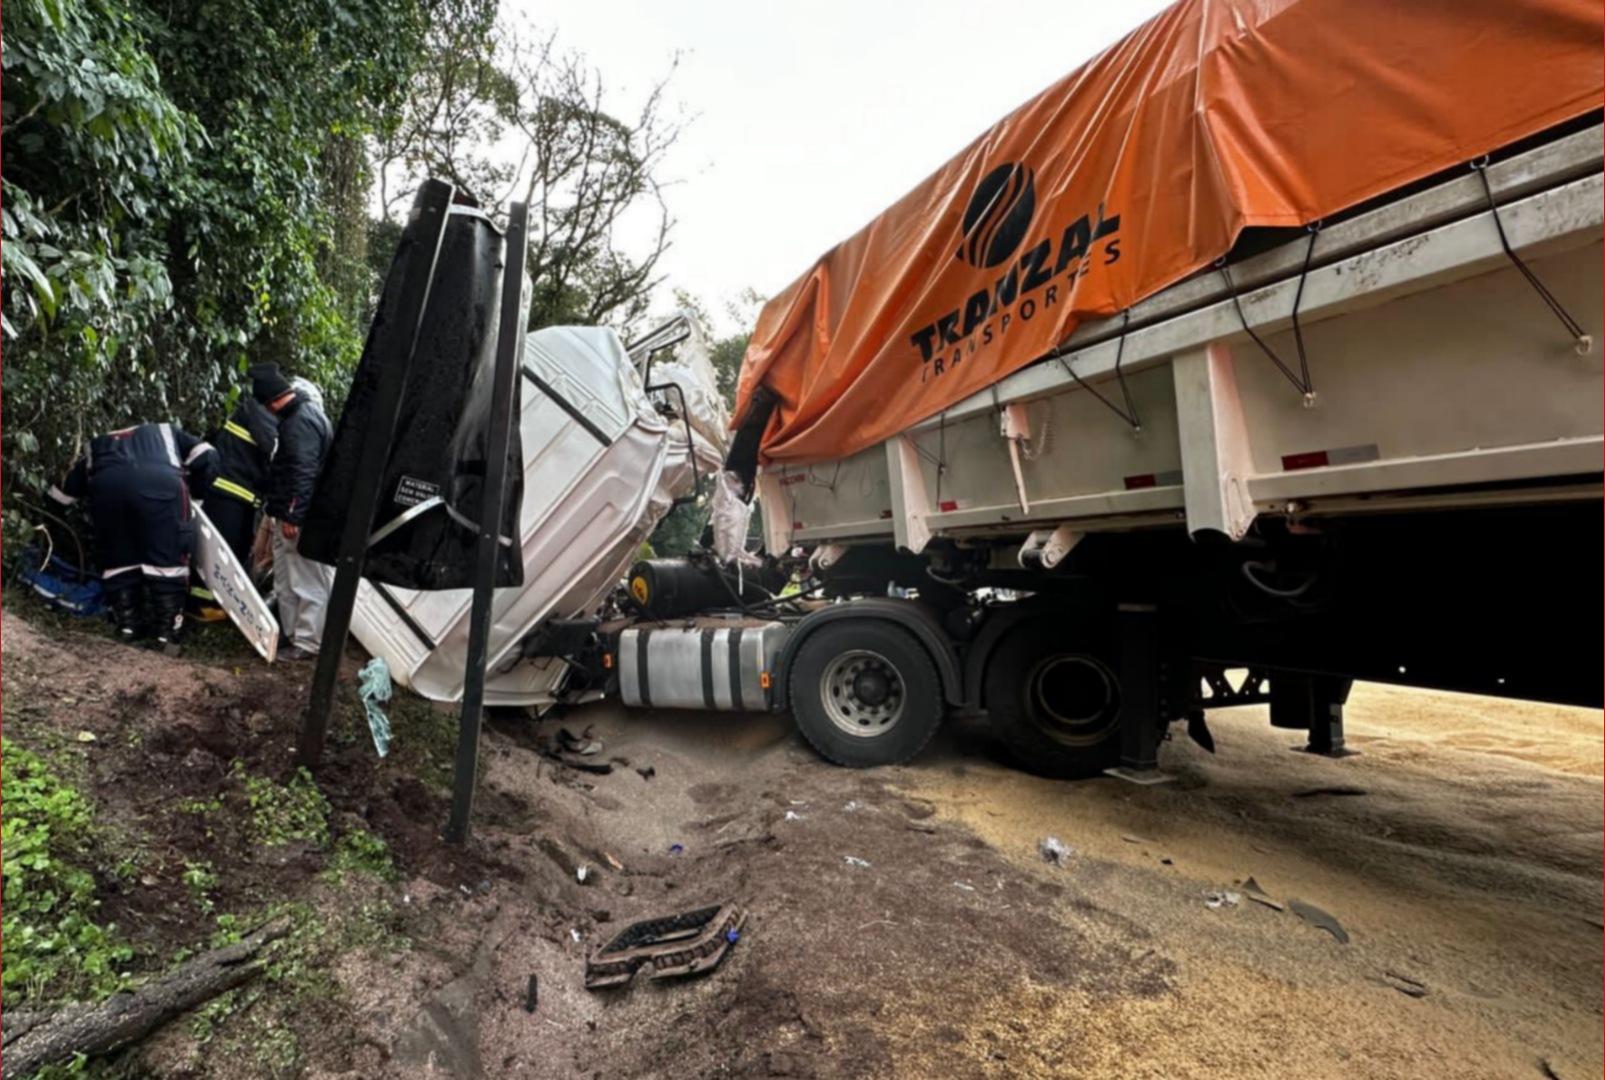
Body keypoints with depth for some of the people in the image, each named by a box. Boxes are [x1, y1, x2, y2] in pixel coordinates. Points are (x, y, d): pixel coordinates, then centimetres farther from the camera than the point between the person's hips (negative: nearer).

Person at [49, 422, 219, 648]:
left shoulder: (96, 446, 42)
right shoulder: (167, 432, 39)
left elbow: (60, 497, 43)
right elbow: (207, 457, 23)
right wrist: (194, 491, 36)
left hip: (106, 485, 2)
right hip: (161, 482, -2)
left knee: (116, 557, 18)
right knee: (168, 557, 4)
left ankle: (128, 624, 16)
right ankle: (168, 629, 3)